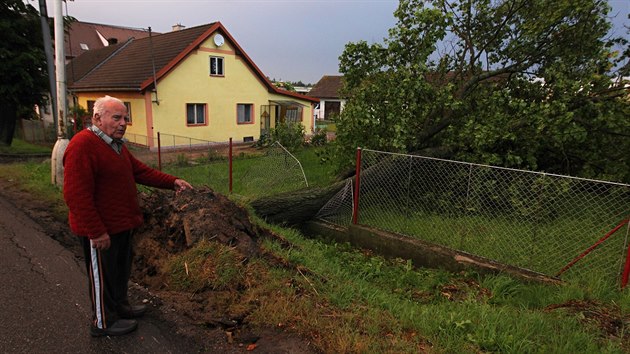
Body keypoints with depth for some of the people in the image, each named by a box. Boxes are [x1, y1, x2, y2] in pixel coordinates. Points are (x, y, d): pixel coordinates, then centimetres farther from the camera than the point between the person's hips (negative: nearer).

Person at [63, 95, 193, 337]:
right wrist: (97, 232, -26)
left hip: (122, 224, 10)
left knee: (121, 269, 24)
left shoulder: (116, 145, 10)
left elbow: (140, 171, 12)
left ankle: (120, 306, 43)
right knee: (103, 275, 8)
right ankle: (104, 322, 26)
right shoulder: (82, 145, -23)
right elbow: (76, 195, -27)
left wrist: (173, 182, 1)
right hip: (101, 230, -10)